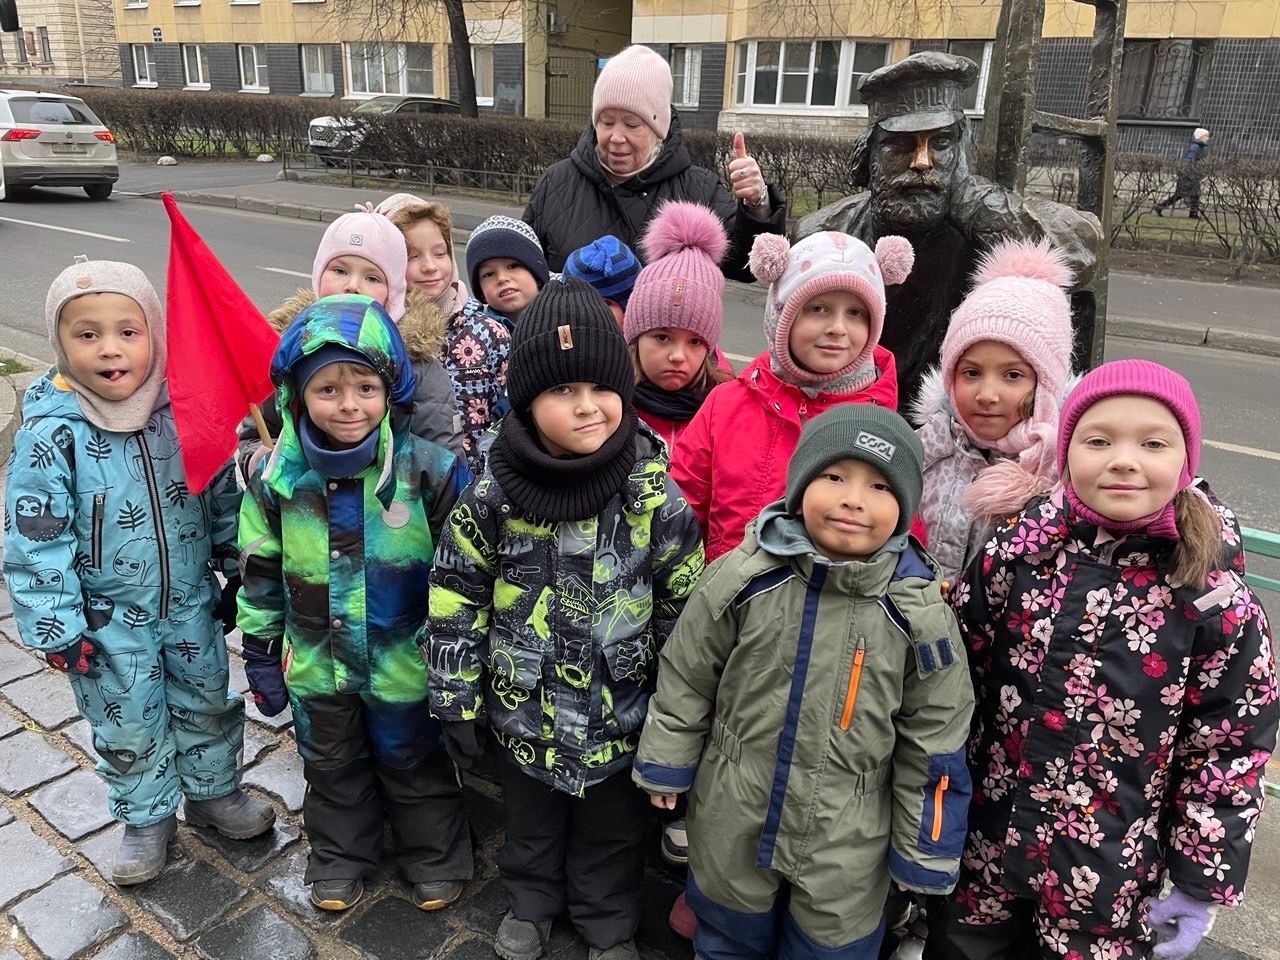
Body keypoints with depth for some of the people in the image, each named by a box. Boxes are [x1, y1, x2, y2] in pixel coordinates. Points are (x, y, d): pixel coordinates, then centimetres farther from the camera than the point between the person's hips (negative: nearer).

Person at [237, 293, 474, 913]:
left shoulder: (430, 469, -18)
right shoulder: (276, 478, -11)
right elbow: (261, 574, 1)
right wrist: (261, 655, 6)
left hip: (406, 662, -2)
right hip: (316, 665, 3)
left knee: (415, 765, 19)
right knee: (331, 767, 24)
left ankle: (434, 855, 42)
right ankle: (339, 855, 48)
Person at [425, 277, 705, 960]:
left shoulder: (655, 495, -17)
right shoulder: (492, 497, -17)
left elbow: (684, 608, -6)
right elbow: (456, 605, -6)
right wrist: (457, 704, -2)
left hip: (622, 711, 0)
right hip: (524, 709, 1)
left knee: (612, 829, 23)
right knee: (530, 820, 27)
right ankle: (530, 903, 55)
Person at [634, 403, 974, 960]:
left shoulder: (918, 610, -15)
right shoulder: (745, 577, -15)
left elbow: (933, 740, -5)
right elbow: (686, 673, -1)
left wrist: (924, 852, 0)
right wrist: (666, 764, 6)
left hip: (847, 844, -1)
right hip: (731, 820, 1)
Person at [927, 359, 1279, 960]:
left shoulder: (1217, 605, -14)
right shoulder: (1016, 553, -10)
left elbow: (1231, 751, -6)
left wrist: (1203, 882, -3)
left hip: (1109, 872, -1)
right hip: (982, 842, 2)